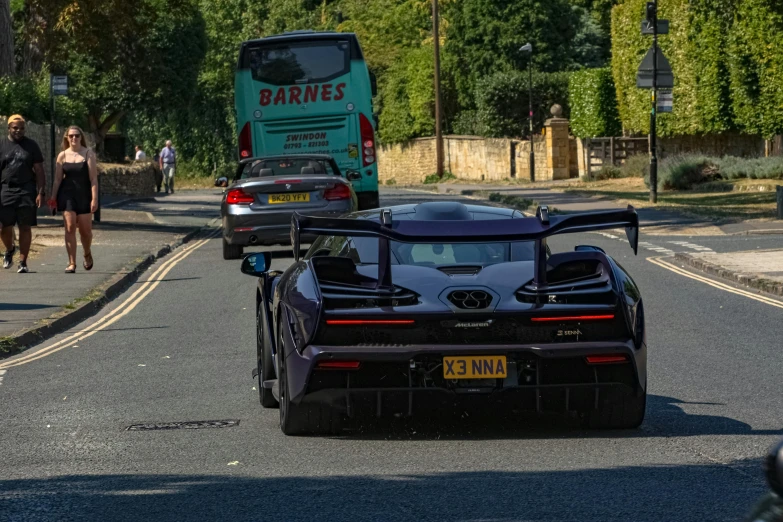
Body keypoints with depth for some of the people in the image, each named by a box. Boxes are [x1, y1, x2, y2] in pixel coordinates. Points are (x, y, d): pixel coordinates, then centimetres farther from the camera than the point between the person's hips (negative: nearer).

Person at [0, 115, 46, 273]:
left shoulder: (31, 146, 9)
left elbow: (39, 171, 7)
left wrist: (41, 192, -2)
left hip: (26, 191, 0)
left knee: (25, 227, -2)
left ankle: (23, 262, 4)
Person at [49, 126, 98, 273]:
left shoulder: (88, 154, -2)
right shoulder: (63, 156, 5)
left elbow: (93, 178, -6)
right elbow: (58, 179, 8)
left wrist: (94, 199, -12)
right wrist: (53, 197, 1)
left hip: (84, 195, -1)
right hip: (67, 195, 1)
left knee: (85, 229, 3)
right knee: (70, 228, -6)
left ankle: (87, 255, 33)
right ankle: (71, 263, -3)